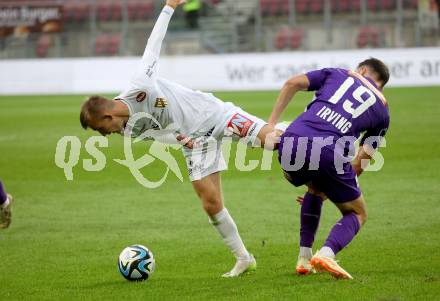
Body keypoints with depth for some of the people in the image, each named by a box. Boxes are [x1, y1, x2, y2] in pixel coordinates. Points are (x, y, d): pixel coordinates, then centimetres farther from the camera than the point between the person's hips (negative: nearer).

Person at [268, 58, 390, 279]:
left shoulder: (338, 74, 26)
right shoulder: (382, 110, 23)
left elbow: (293, 83, 13)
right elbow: (361, 162, 20)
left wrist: (271, 124, 17)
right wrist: (331, 189, 29)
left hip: (291, 142, 3)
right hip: (329, 152, -3)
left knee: (315, 189, 36)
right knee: (357, 214, 18)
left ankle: (304, 258, 26)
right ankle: (326, 254, -13)